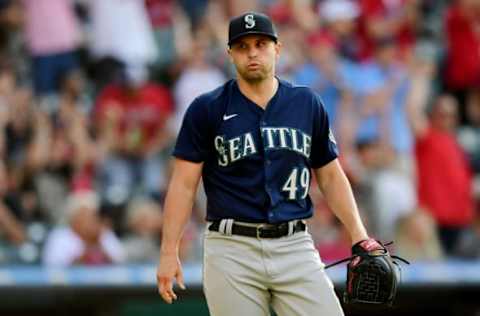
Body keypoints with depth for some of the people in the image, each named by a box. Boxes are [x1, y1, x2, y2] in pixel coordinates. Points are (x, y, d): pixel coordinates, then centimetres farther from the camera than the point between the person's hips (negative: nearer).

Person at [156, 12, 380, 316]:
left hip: (295, 247, 2)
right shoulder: (207, 109, 1)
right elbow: (184, 184, 0)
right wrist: (169, 252, -8)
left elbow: (331, 176, 15)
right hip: (232, 252, -2)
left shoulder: (308, 104, 9)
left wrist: (359, 235, 4)